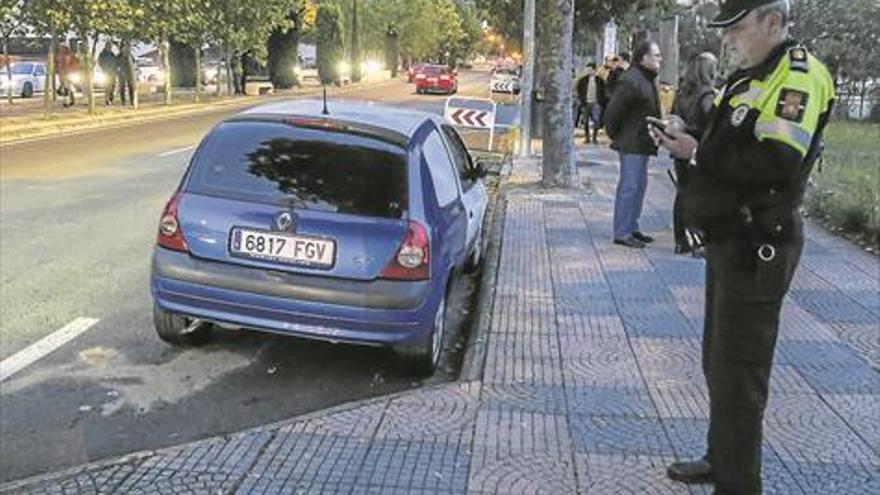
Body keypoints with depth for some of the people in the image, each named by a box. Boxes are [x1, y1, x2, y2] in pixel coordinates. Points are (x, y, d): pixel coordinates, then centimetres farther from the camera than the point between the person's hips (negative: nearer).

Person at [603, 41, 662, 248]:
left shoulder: (647, 80, 16)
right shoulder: (630, 81, -18)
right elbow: (612, 112, -19)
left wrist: (655, 134, 17)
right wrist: (615, 136, -10)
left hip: (642, 144, 11)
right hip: (631, 145, -11)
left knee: (639, 185, 15)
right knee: (629, 187, -8)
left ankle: (631, 228, 24)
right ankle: (622, 233, -2)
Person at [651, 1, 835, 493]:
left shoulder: (799, 74, -16)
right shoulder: (750, 76, 15)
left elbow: (775, 163, -27)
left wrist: (699, 153, -18)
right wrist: (691, 144, -1)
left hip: (757, 247, -10)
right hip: (730, 238, 10)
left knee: (738, 370, -2)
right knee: (719, 360, 19)